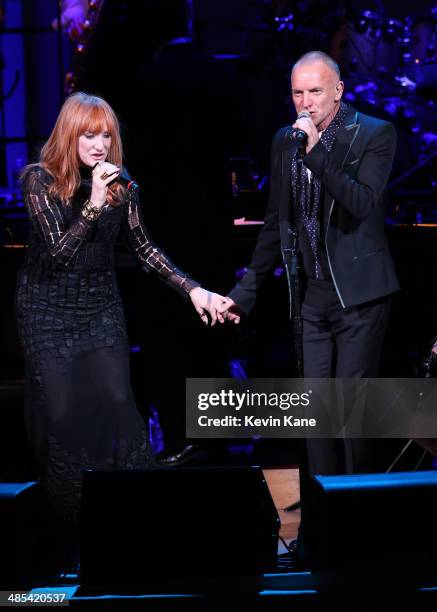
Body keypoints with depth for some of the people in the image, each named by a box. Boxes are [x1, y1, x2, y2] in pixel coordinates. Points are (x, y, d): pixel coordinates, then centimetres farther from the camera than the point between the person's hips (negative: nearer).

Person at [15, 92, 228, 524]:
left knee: (115, 401, -5)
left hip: (100, 303, 3)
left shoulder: (120, 183, -3)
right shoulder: (40, 180, -14)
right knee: (60, 409, -1)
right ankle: (67, 514, 14)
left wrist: (191, 288, -9)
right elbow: (59, 249, -22)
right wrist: (94, 202, -34)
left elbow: (144, 249, 2)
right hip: (49, 307, -3)